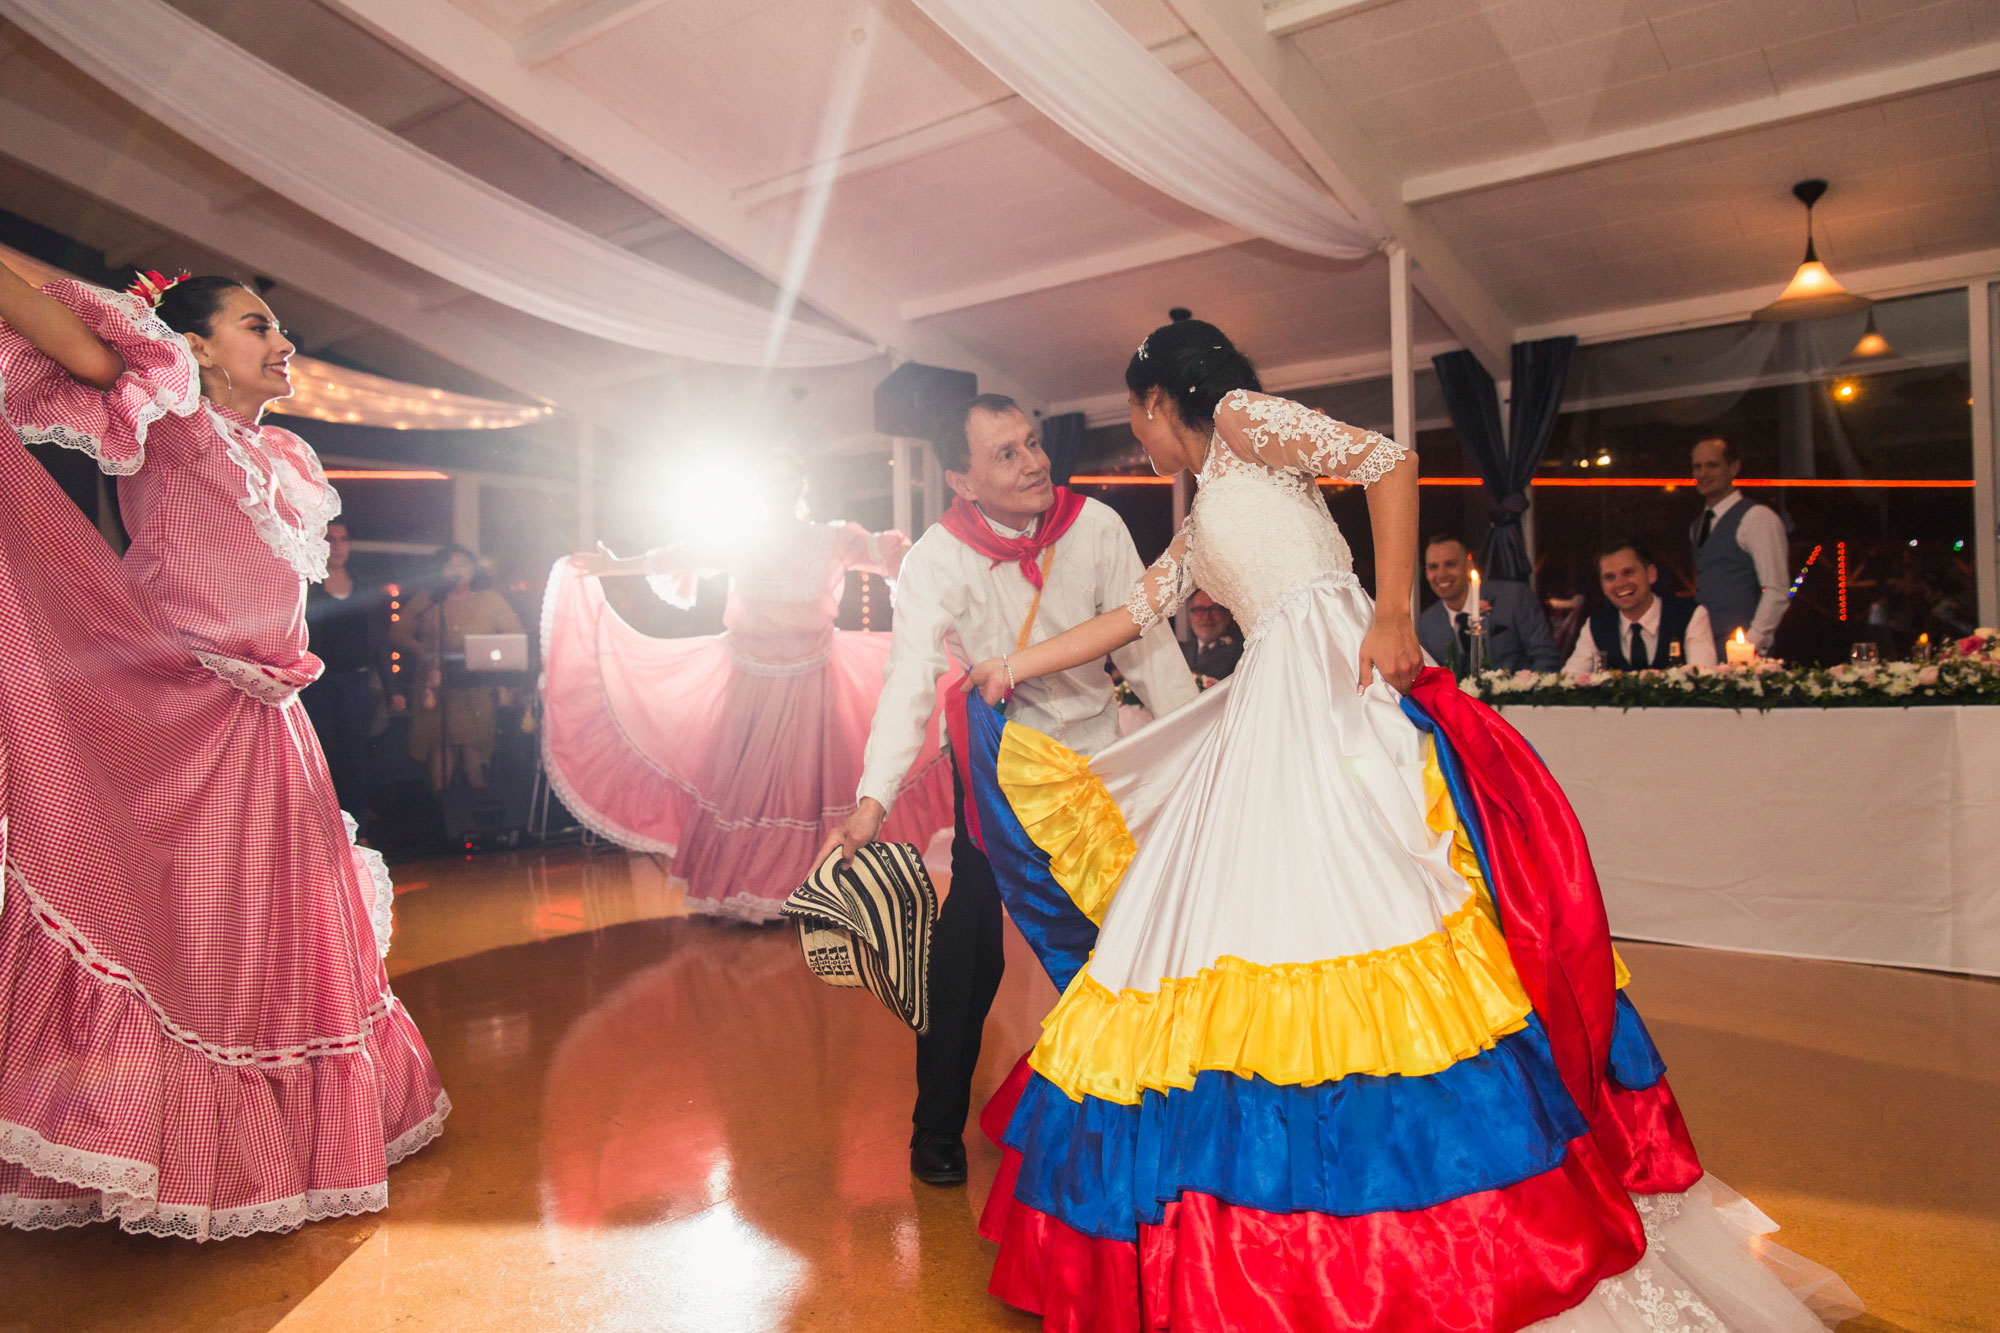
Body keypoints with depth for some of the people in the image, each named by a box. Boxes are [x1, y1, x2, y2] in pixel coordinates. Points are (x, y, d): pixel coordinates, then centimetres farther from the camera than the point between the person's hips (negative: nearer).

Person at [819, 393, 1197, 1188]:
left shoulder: (1096, 527, -12)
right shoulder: (938, 559, -17)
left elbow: (1147, 645, -8)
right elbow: (911, 679, -27)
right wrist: (873, 799, -39)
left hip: (1095, 751, 2)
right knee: (970, 944, -5)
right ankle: (938, 1126, 15)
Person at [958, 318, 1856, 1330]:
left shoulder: (1243, 419, 4)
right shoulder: (1203, 517, 28)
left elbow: (1388, 461, -7)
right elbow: (1134, 614, 32)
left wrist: (1392, 613, -14)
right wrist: (1014, 669, 34)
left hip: (1334, 686, -9)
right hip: (1272, 708, 9)